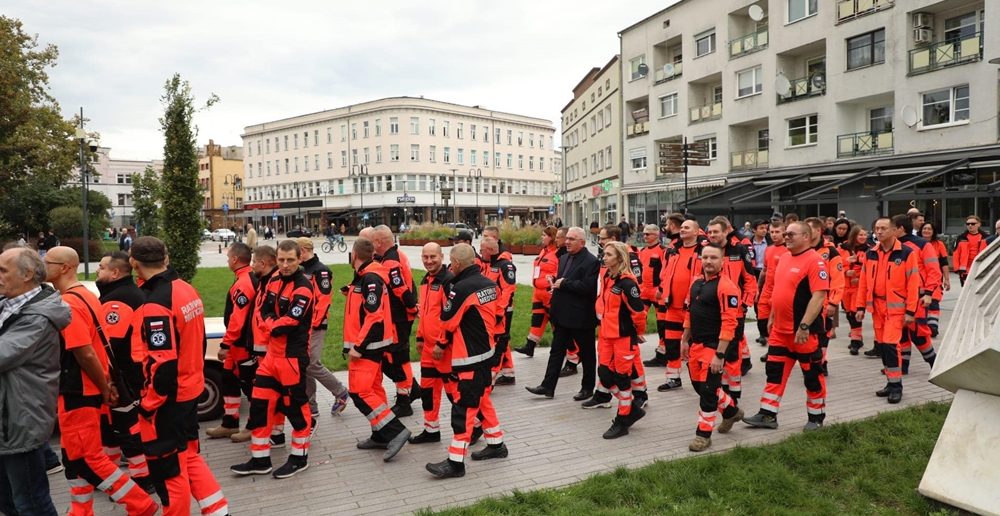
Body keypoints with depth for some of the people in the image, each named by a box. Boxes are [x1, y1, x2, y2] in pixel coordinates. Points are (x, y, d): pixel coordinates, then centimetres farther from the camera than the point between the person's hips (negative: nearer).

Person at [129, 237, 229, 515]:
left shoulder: (154, 304, -24)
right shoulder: (187, 290, 3)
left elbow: (162, 364, -25)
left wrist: (147, 405, -14)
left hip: (166, 399, -9)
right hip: (190, 390, 9)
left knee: (168, 469, 7)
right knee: (188, 455, 21)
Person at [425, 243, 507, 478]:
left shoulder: (461, 288, -20)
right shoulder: (490, 284, 4)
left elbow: (448, 321, -10)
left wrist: (441, 345, 6)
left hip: (468, 357, -9)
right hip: (487, 351, 9)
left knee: (463, 406, -5)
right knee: (482, 399, 21)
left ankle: (456, 461, 0)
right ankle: (496, 444, 31)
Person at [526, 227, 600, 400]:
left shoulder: (591, 261, -14)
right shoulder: (564, 258, 12)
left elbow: (587, 286, -25)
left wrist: (564, 284, -19)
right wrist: (555, 282, 0)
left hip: (581, 317, -8)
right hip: (562, 315, 8)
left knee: (586, 353, 9)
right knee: (556, 351, 10)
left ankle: (588, 387, 22)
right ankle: (548, 386, 14)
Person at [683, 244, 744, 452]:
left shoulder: (726, 287, -17)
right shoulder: (696, 282, 8)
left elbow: (729, 323, -21)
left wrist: (720, 354, -22)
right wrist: (685, 340, 18)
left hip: (713, 346, -8)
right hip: (696, 344, 8)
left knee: (708, 389, -1)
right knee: (698, 384, 18)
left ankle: (703, 435, 14)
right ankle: (731, 411, 41)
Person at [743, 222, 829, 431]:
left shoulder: (814, 260, -15)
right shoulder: (784, 258, 11)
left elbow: (819, 295, -22)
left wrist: (804, 326, -25)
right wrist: (772, 317, 19)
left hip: (804, 331, -8)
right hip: (780, 330, 8)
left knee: (812, 375, 8)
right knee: (774, 372, 11)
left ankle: (816, 417, 23)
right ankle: (768, 415, 19)